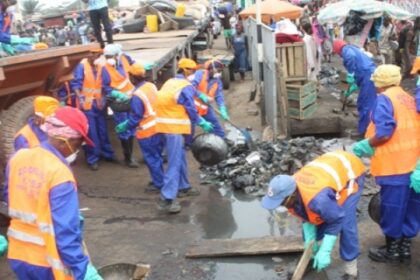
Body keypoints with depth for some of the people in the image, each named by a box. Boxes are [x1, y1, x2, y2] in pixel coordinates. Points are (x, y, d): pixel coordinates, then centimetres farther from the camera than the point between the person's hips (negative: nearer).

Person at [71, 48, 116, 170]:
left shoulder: (100, 66, 6)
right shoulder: (82, 66, -10)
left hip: (98, 104, 5)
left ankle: (107, 153, 28)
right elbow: (75, 84, -11)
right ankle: (92, 159, 7)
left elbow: (103, 85, 10)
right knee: (91, 133, -2)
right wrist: (80, 99, -21)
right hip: (87, 105, -5)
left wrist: (102, 99, 0)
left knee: (103, 130, 13)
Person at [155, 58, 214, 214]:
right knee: (174, 162, -10)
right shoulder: (186, 87, -11)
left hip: (167, 123, 10)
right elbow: (191, 110, -9)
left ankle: (183, 187, 34)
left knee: (181, 158, 21)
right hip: (174, 127, -10)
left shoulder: (170, 82, 15)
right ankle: (167, 198, -13)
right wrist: (202, 123, 6)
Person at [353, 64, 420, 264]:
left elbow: (383, 133, -20)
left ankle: (392, 250, 16)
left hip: (394, 164, -8)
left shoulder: (384, 99, -8)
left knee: (392, 207, 4)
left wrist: (366, 145, -5)